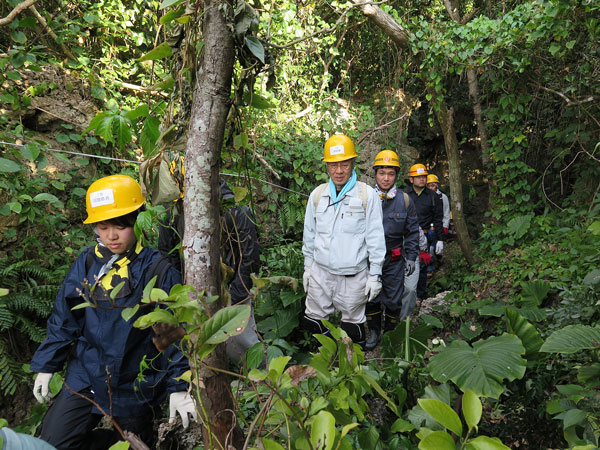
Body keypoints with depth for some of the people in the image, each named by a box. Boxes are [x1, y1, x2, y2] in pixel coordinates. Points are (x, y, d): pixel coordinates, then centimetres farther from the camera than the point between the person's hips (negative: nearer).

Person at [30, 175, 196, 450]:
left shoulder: (158, 270, -16)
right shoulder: (86, 263, -5)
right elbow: (64, 319, 5)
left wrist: (179, 387, -14)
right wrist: (47, 366, 6)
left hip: (135, 386, -3)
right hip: (85, 375, 3)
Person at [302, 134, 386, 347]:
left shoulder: (367, 195, -6)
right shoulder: (317, 195, 5)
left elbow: (375, 237, -5)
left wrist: (375, 274, -6)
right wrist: (308, 266, 14)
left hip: (353, 276, -3)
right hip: (320, 272, 4)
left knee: (353, 326, 9)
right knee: (313, 323, 11)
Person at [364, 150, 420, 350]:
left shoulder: (404, 200, -1)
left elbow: (412, 231, 5)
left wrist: (411, 257, 1)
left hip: (394, 260, 0)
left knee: (393, 300, 8)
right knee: (371, 298, 9)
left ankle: (390, 332, 28)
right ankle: (374, 332, 27)